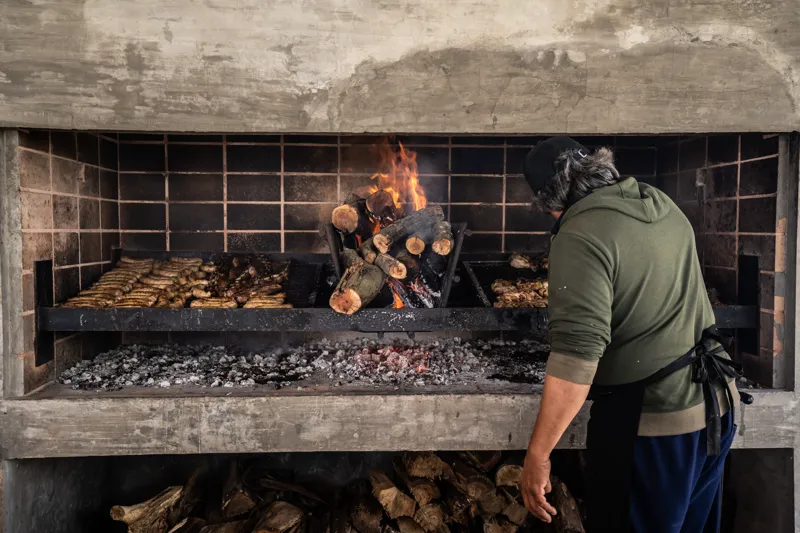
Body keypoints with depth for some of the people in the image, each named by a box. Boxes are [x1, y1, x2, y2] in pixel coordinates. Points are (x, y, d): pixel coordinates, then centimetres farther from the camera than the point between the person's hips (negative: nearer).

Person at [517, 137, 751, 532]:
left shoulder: (580, 236, -21)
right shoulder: (660, 203, 7)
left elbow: (576, 355, -29)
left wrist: (537, 454, -23)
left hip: (651, 420, -8)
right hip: (715, 406, 9)